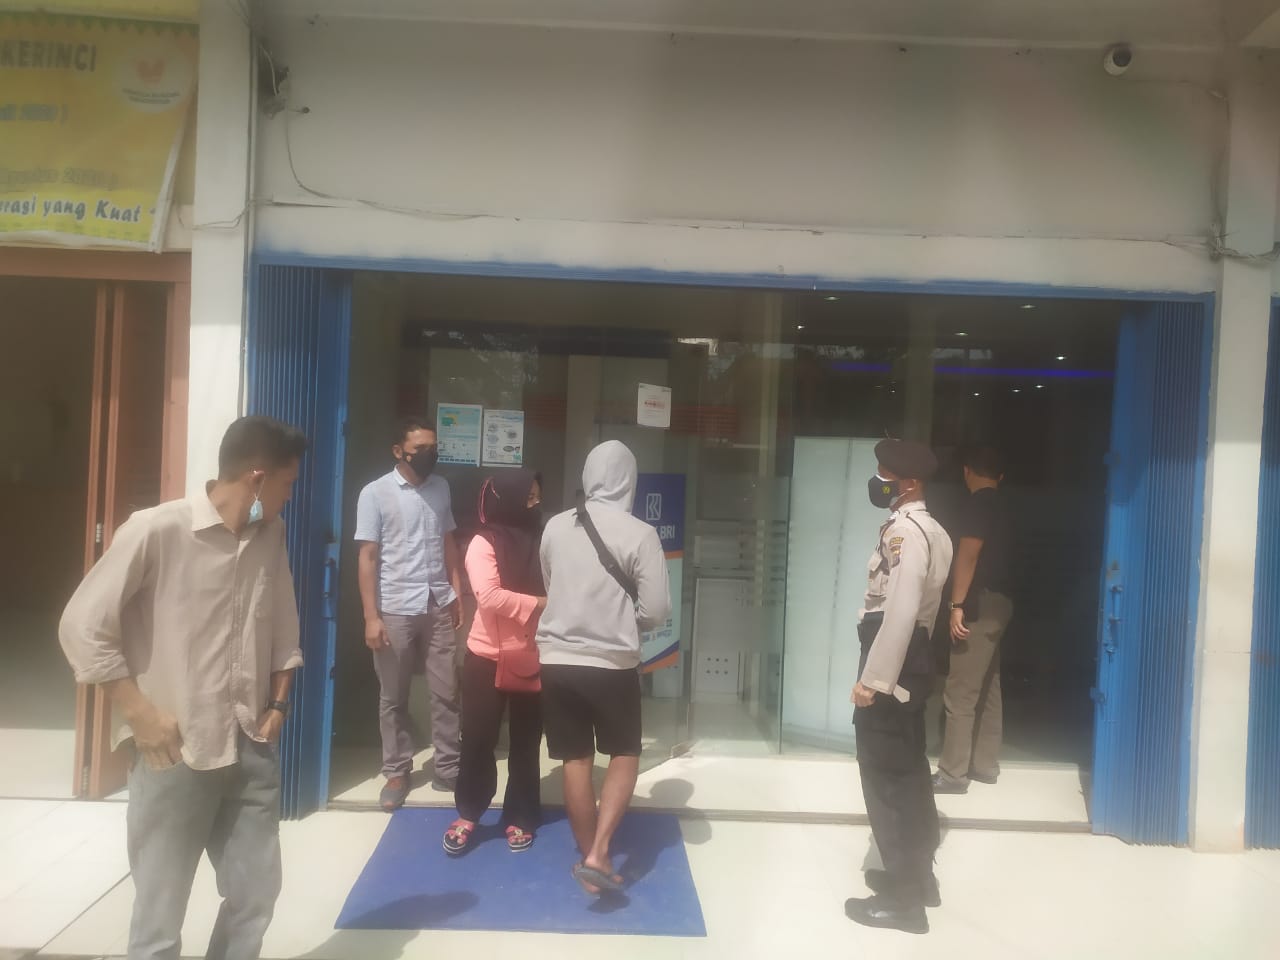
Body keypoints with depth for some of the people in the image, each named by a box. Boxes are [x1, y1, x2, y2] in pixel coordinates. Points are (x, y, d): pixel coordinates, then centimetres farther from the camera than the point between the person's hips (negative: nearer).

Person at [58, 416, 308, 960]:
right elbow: (81, 626, -11)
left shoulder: (271, 536, 4)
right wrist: (141, 713, -11)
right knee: (160, 915, 8)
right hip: (176, 753, -5)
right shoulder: (156, 530, -14)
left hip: (252, 749, 6)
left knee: (254, 898, 16)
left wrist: (279, 702, 7)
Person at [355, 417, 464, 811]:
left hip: (438, 606, 3)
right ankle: (396, 772, 21)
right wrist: (371, 617, -11)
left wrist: (458, 594, 6)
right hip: (395, 609, -3)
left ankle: (446, 768, 18)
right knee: (393, 697, 8)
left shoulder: (441, 487, 6)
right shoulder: (375, 493, -6)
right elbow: (368, 557, -7)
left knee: (446, 693, 7)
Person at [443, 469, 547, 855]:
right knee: (478, 739, 7)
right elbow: (488, 596, -21)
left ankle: (520, 819, 27)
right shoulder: (484, 544, -10)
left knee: (526, 744, 12)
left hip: (532, 660, 3)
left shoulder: (542, 541, 1)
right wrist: (537, 603, -20)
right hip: (488, 659, -3)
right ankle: (467, 815, 26)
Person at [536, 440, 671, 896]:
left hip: (557, 660, 3)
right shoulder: (640, 534, -12)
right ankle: (598, 852, 3)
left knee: (576, 761, 14)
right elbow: (657, 611, -10)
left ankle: (589, 857, 25)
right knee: (625, 755, 16)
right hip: (612, 663, -3)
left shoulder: (555, 526, 0)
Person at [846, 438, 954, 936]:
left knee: (885, 774, 0)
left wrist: (871, 678, -23)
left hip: (892, 661, -10)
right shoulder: (932, 530, 13)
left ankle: (902, 897, 10)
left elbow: (899, 610, -26)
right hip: (913, 657, 10)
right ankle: (916, 873, 34)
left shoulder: (903, 530, -18)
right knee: (908, 768, 19)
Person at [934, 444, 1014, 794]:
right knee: (987, 689, 14)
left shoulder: (978, 504, -11)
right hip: (999, 602, 10)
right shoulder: (1000, 505, 16)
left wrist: (957, 605, -19)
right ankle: (985, 765, 21)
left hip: (981, 604, -10)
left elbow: (968, 555, -19)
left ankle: (953, 773, -6)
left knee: (960, 693, -8)